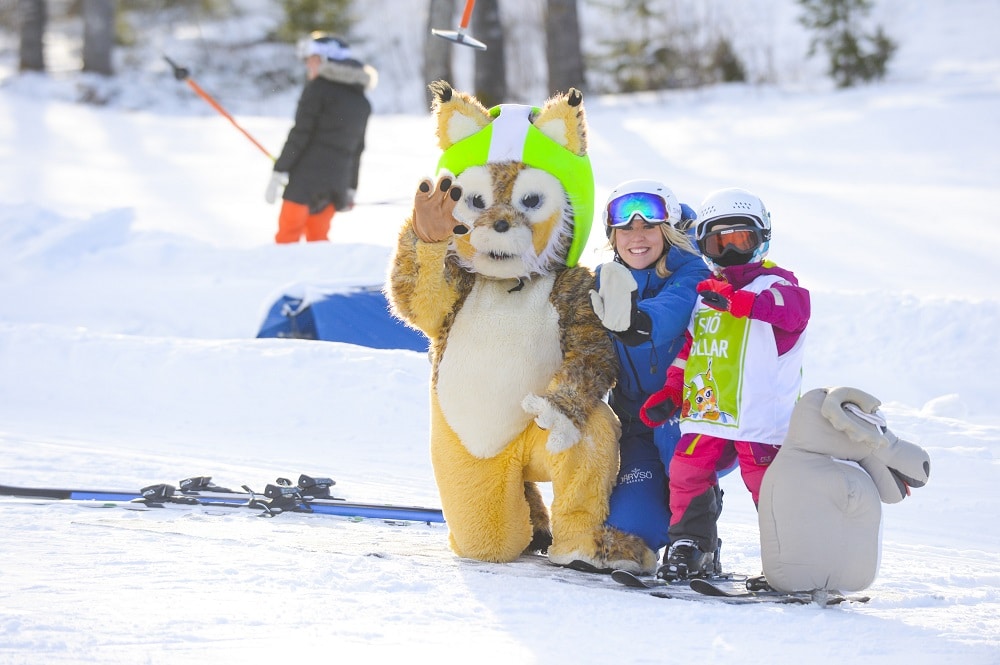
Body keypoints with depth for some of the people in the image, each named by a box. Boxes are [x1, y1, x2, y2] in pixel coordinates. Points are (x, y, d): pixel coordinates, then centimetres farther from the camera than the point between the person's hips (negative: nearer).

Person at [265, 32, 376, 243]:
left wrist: (278, 173, -10)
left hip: (307, 174, -6)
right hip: (337, 183, 6)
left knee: (288, 234, -5)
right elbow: (356, 149, 19)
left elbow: (300, 134, -9)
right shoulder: (361, 101, 17)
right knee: (318, 237, 13)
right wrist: (350, 189, 23)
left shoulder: (318, 87, -3)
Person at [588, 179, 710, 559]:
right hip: (636, 425, 3)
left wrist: (638, 322, -54)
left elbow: (674, 310, -32)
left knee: (673, 423, -37)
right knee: (630, 521, -14)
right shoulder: (602, 284, 4)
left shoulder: (690, 275, -9)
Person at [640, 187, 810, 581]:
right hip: (707, 414, 6)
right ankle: (689, 546, 14)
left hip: (761, 413, -6)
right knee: (687, 473, 1)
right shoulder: (704, 297, 20)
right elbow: (687, 349, 26)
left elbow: (793, 310, -24)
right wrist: (670, 392, 13)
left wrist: (735, 300, -36)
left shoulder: (774, 283, 0)